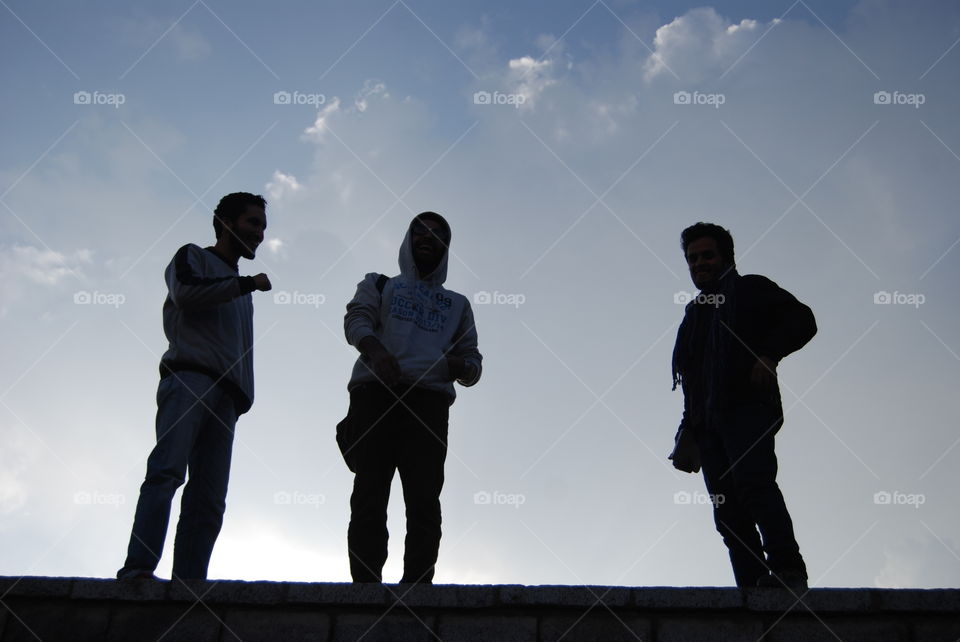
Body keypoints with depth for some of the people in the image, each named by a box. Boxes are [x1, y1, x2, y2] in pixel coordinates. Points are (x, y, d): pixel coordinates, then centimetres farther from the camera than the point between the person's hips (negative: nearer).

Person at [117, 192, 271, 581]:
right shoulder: (193, 257, 18)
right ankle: (137, 568, -35)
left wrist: (241, 398, 13)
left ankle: (188, 583, -19)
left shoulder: (240, 292, 37)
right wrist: (247, 283, 2)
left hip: (225, 395, 6)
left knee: (209, 499, -9)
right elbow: (185, 291, -6)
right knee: (167, 470, -25)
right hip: (189, 376, -6)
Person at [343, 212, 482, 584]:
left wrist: (462, 365, -3)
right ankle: (365, 588, -18)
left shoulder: (457, 304, 32)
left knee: (424, 501, -14)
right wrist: (375, 349, -18)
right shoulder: (379, 285, 28)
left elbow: (472, 365, 24)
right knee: (369, 497, -13)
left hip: (429, 400, 1)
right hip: (375, 393, -1)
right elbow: (356, 319, 6)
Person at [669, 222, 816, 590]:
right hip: (707, 420, 6)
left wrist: (769, 355, -13)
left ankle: (788, 571, -30)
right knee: (727, 509, -5)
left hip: (748, 407, -6)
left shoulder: (750, 290, 13)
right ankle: (754, 589, -10)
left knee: (752, 480, -27)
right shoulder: (694, 315, 30)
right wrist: (689, 429, 17)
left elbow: (802, 320, 1)